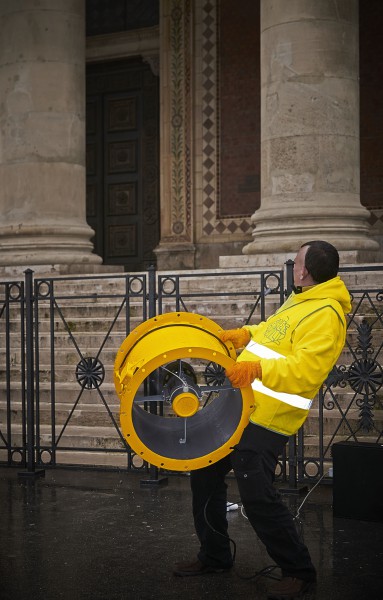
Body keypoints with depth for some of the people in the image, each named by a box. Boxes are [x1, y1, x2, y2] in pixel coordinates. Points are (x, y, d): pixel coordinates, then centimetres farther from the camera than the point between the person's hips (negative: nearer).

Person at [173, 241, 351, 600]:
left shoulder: (325, 315, -19)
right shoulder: (301, 301, 13)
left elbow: (306, 370, -30)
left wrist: (258, 368, -38)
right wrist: (245, 335, 15)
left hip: (266, 418, -10)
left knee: (257, 496, -10)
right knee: (205, 474, 15)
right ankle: (214, 557, 31)